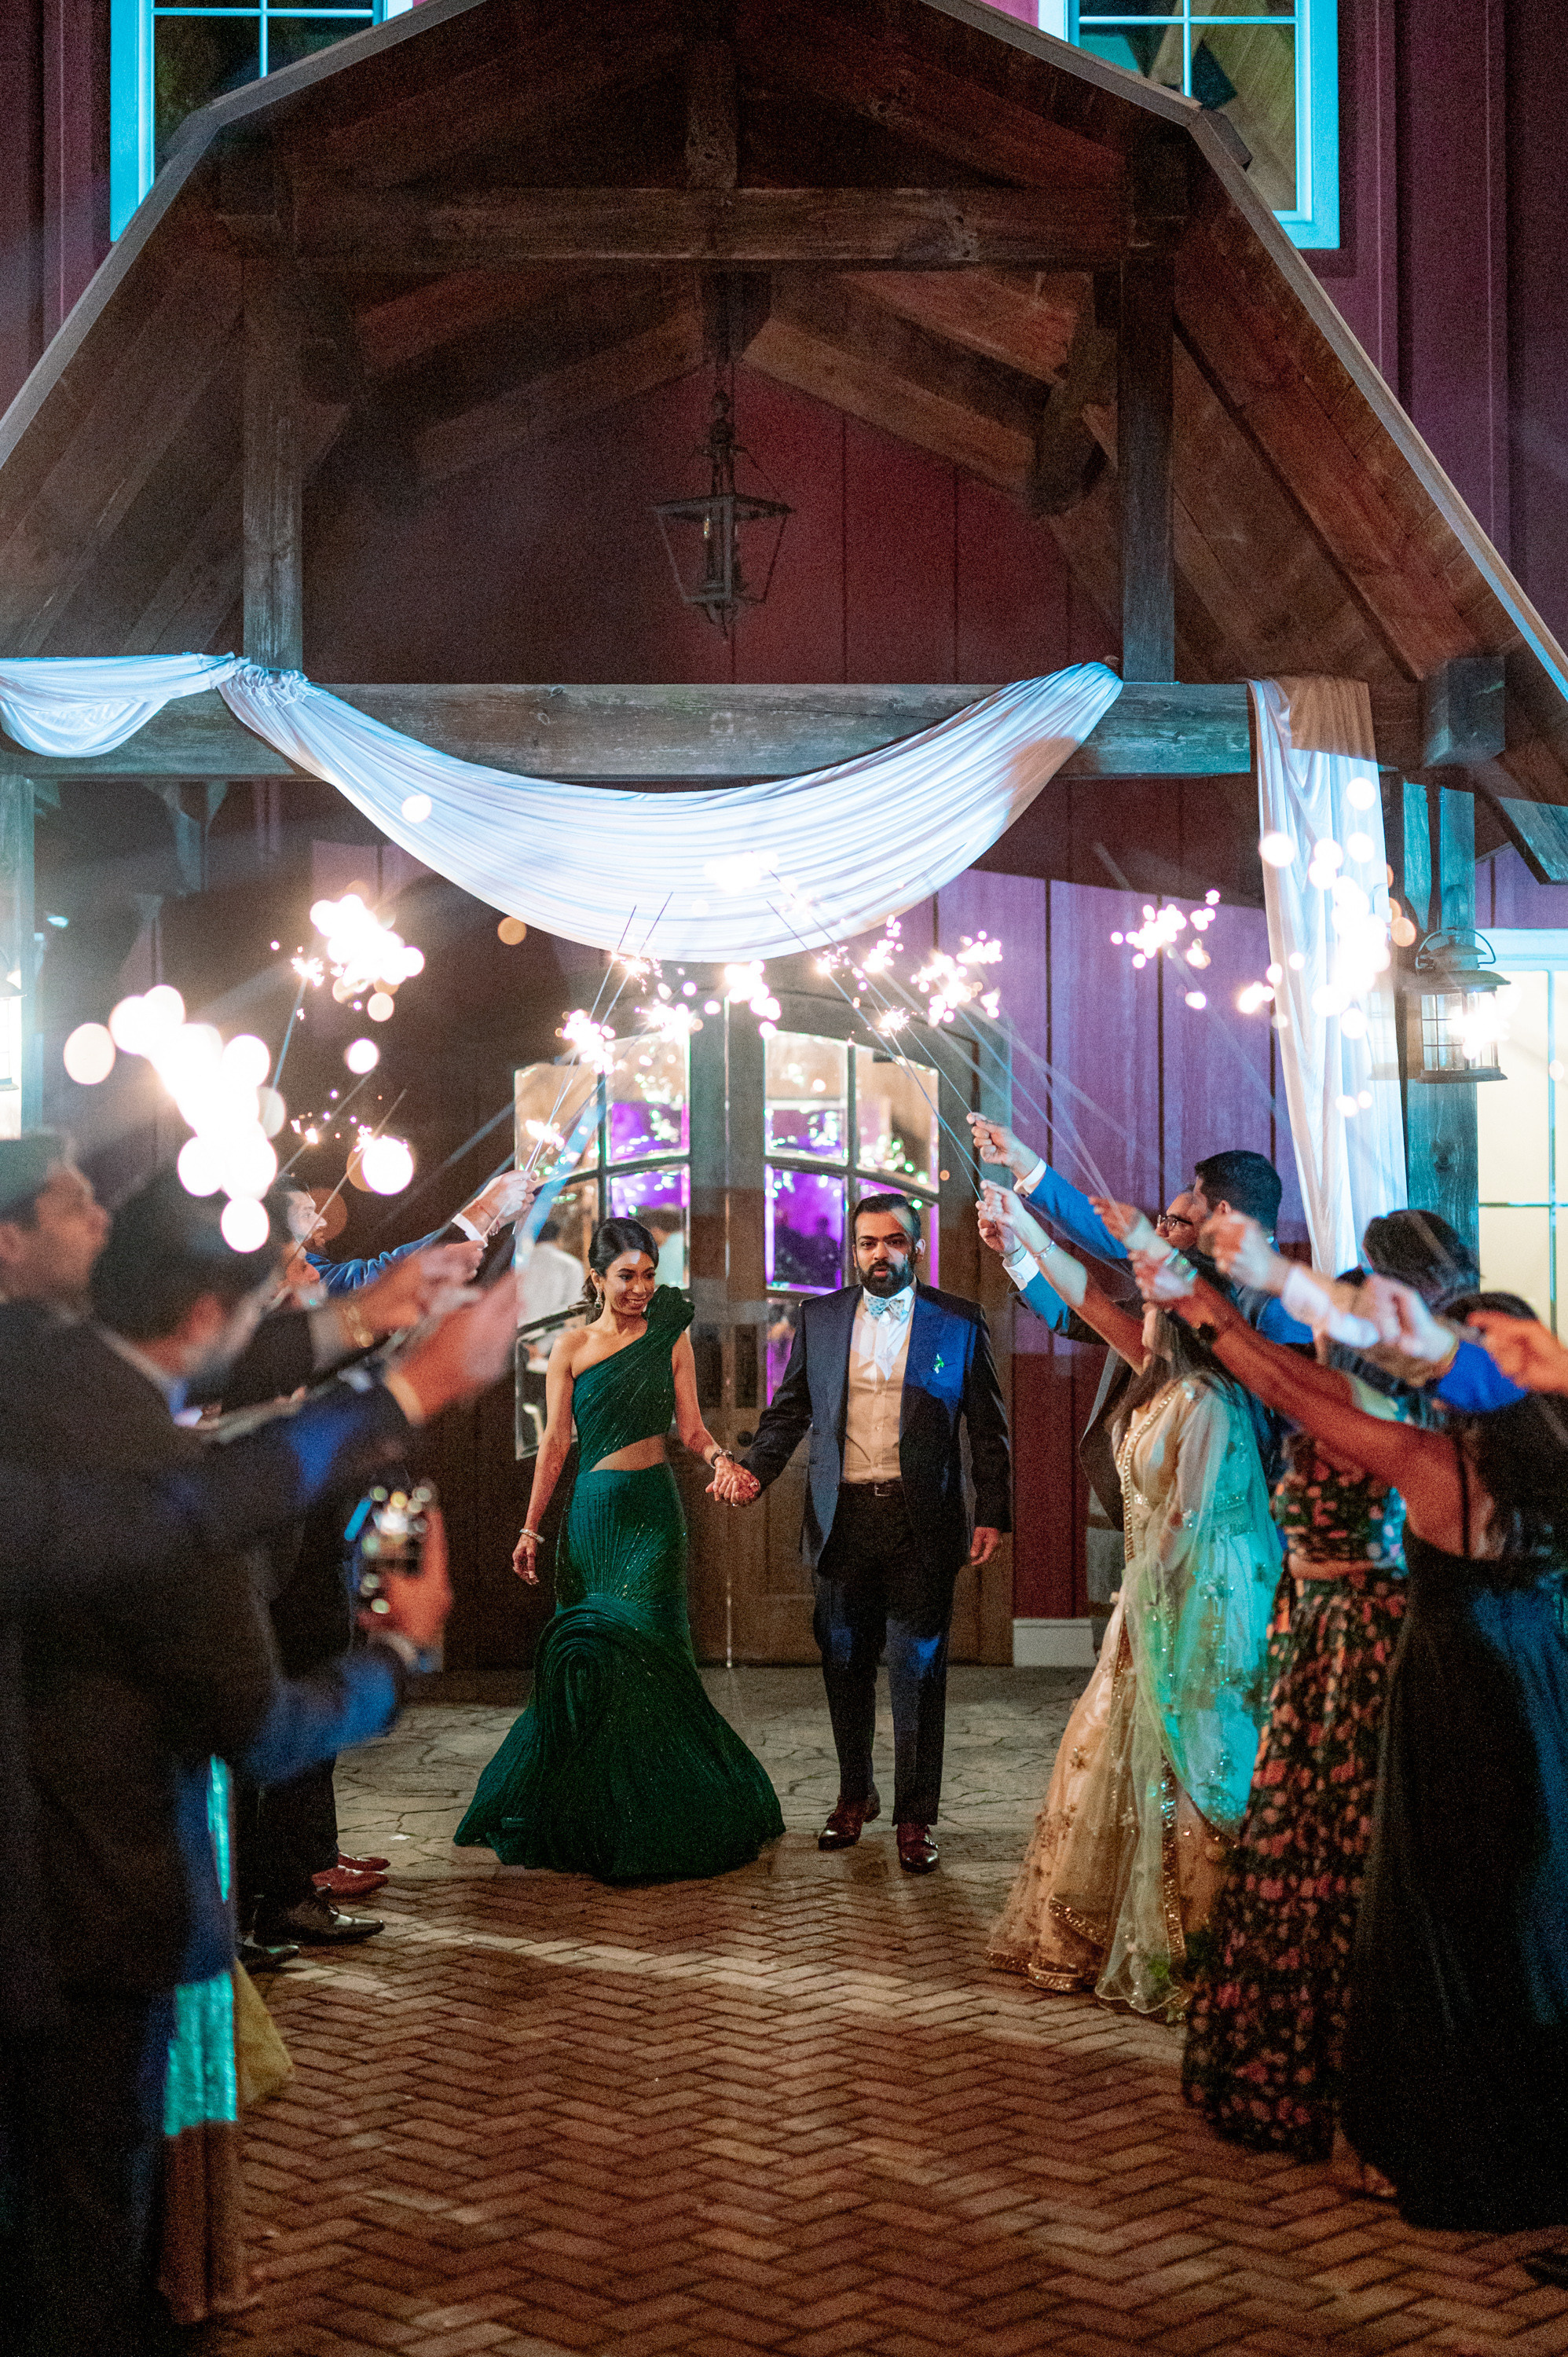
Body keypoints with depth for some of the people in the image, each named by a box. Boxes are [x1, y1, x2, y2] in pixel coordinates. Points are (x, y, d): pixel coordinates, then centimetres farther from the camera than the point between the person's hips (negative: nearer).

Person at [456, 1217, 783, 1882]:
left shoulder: (670, 1336, 5)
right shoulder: (572, 1346, 5)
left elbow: (690, 1428, 5)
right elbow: (555, 1441, 6)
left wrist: (718, 1456, -16)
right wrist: (530, 1527, 5)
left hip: (651, 1511, -1)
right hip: (591, 1511, 1)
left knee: (639, 1648, -8)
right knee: (585, 1659, 1)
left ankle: (647, 1820, 4)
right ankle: (584, 1820, 15)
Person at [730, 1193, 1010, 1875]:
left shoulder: (959, 1322, 1)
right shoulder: (819, 1318, 8)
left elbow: (988, 1428, 3)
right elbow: (789, 1409, 9)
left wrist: (992, 1514, -2)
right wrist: (755, 1469, -8)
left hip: (921, 1522, -2)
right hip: (843, 1518, 3)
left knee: (917, 1669, 0)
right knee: (844, 1665, 11)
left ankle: (914, 1818, 10)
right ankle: (854, 1796, 28)